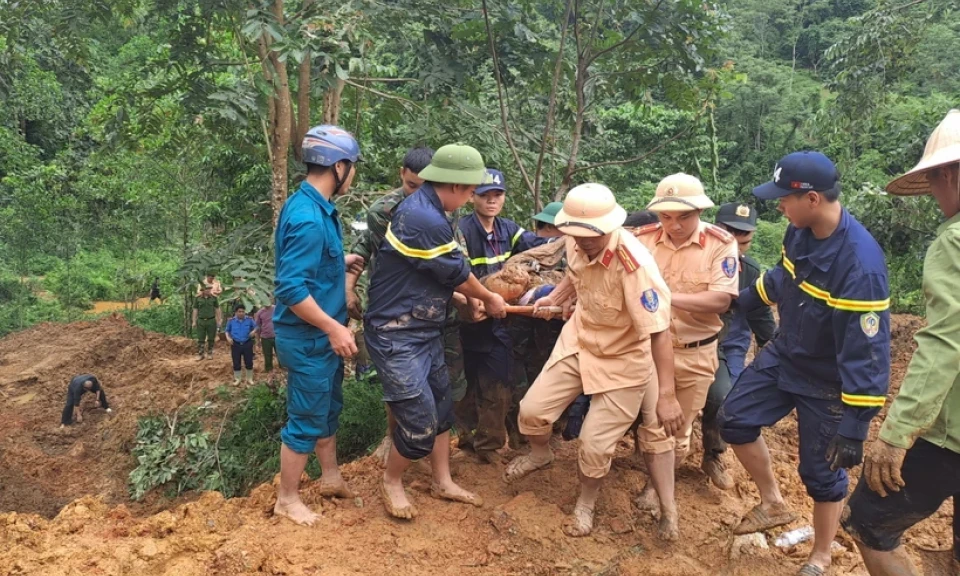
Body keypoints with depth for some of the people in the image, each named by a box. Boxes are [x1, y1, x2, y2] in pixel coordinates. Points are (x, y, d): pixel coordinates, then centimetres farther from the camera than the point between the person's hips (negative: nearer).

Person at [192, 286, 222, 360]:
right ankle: (200, 354, 10)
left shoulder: (214, 298, 3)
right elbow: (195, 310, 5)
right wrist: (194, 322, 2)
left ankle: (210, 354, 18)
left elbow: (217, 309, 7)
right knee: (200, 339, 2)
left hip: (211, 321, 0)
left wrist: (219, 320, 3)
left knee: (211, 339, 6)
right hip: (201, 321, 0)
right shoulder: (198, 299, 1)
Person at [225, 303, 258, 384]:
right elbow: (227, 330, 9)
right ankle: (237, 379, 26)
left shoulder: (249, 320, -6)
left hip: (247, 344, 0)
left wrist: (254, 331, -13)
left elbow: (255, 327, 8)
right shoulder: (231, 321, -4)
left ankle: (249, 379, 24)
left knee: (249, 362, 7)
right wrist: (228, 337, -9)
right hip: (236, 344, 0)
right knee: (236, 363, 9)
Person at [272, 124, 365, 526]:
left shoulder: (317, 207, 5)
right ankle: (287, 499, 23)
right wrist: (335, 328, -25)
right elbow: (291, 288, -29)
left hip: (322, 335, 10)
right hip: (308, 338, -10)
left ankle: (331, 478, 41)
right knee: (307, 419, 5)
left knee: (329, 409, 22)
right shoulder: (308, 218, -27)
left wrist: (344, 261, 16)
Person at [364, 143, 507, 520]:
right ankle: (391, 483, 21)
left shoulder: (424, 208, 7)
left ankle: (443, 482, 31)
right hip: (397, 336, -10)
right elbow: (457, 274, -13)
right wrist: (490, 299, 3)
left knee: (441, 404, 16)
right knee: (420, 420, -4)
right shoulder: (425, 219, -26)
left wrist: (472, 301, 12)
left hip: (424, 330, 10)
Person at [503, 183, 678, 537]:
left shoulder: (634, 264, -35)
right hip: (578, 342, 6)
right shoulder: (577, 243, -14)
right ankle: (540, 455, 42)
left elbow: (659, 331, -32)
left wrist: (667, 396, -33)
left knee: (595, 445, 0)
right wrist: (554, 298, -3)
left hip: (622, 361, -5)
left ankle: (586, 502, 32)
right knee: (532, 410, 6)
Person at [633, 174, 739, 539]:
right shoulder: (644, 239, -7)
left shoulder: (721, 245, -12)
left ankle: (655, 485, 38)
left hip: (696, 353, 0)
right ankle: (668, 507, 9)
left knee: (680, 429, 14)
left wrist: (667, 297, -28)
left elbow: (721, 300, -21)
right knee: (655, 425, -4)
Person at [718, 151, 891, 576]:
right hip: (784, 354, 7)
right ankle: (774, 504, 29)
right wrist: (746, 300, 27)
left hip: (827, 383, -7)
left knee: (822, 473, 7)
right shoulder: (800, 230, -10)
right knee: (735, 420, 10)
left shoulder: (860, 263, -34)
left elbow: (866, 353, -30)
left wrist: (854, 426, -28)